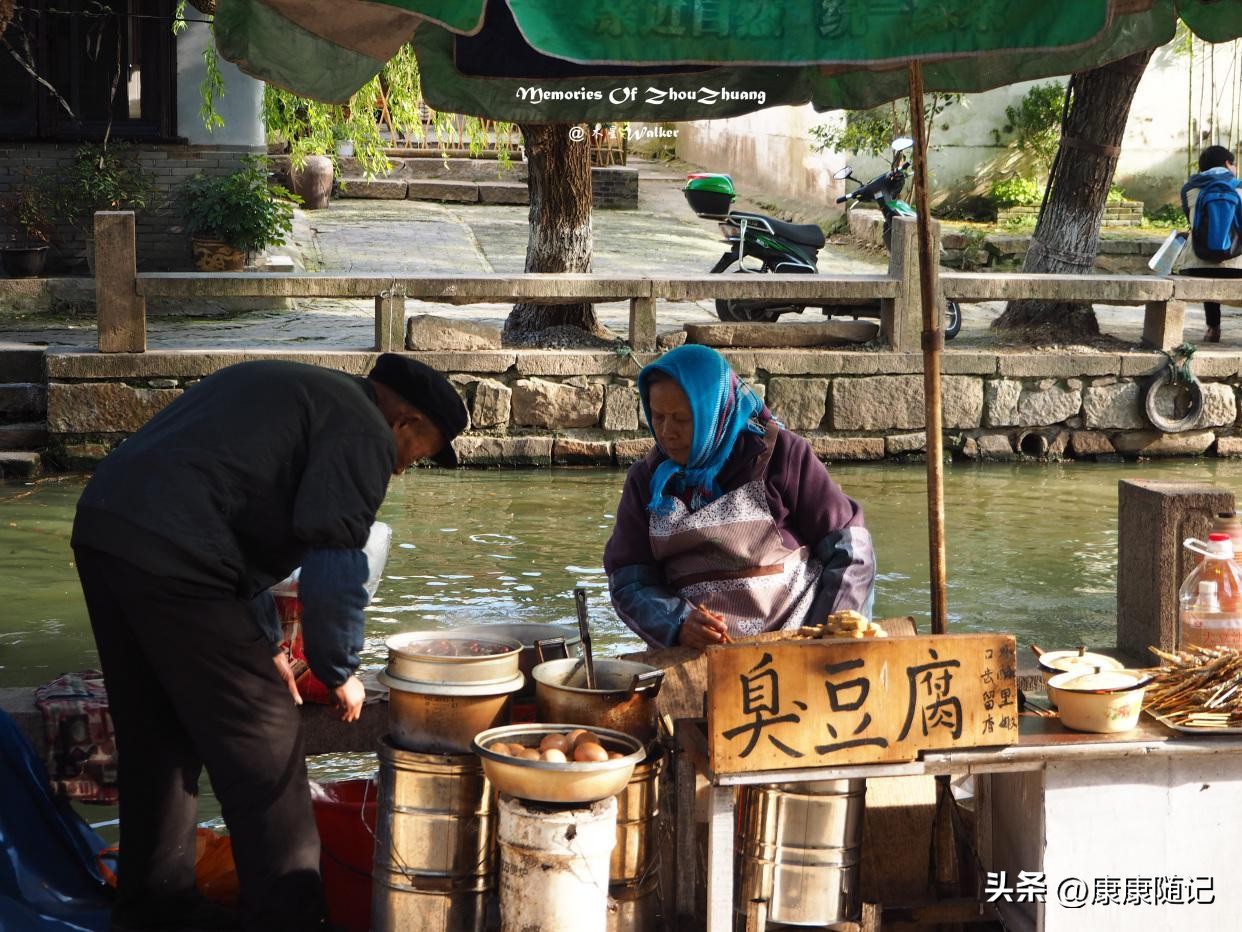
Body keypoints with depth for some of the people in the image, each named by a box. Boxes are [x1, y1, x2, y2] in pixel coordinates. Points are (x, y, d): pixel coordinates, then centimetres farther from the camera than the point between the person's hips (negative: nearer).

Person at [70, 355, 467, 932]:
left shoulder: (285, 388, 26)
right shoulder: (365, 434, -2)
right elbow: (333, 572, -10)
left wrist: (264, 645, 33)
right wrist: (340, 674, 6)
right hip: (172, 559, -10)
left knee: (156, 738, 21)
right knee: (264, 752, 2)